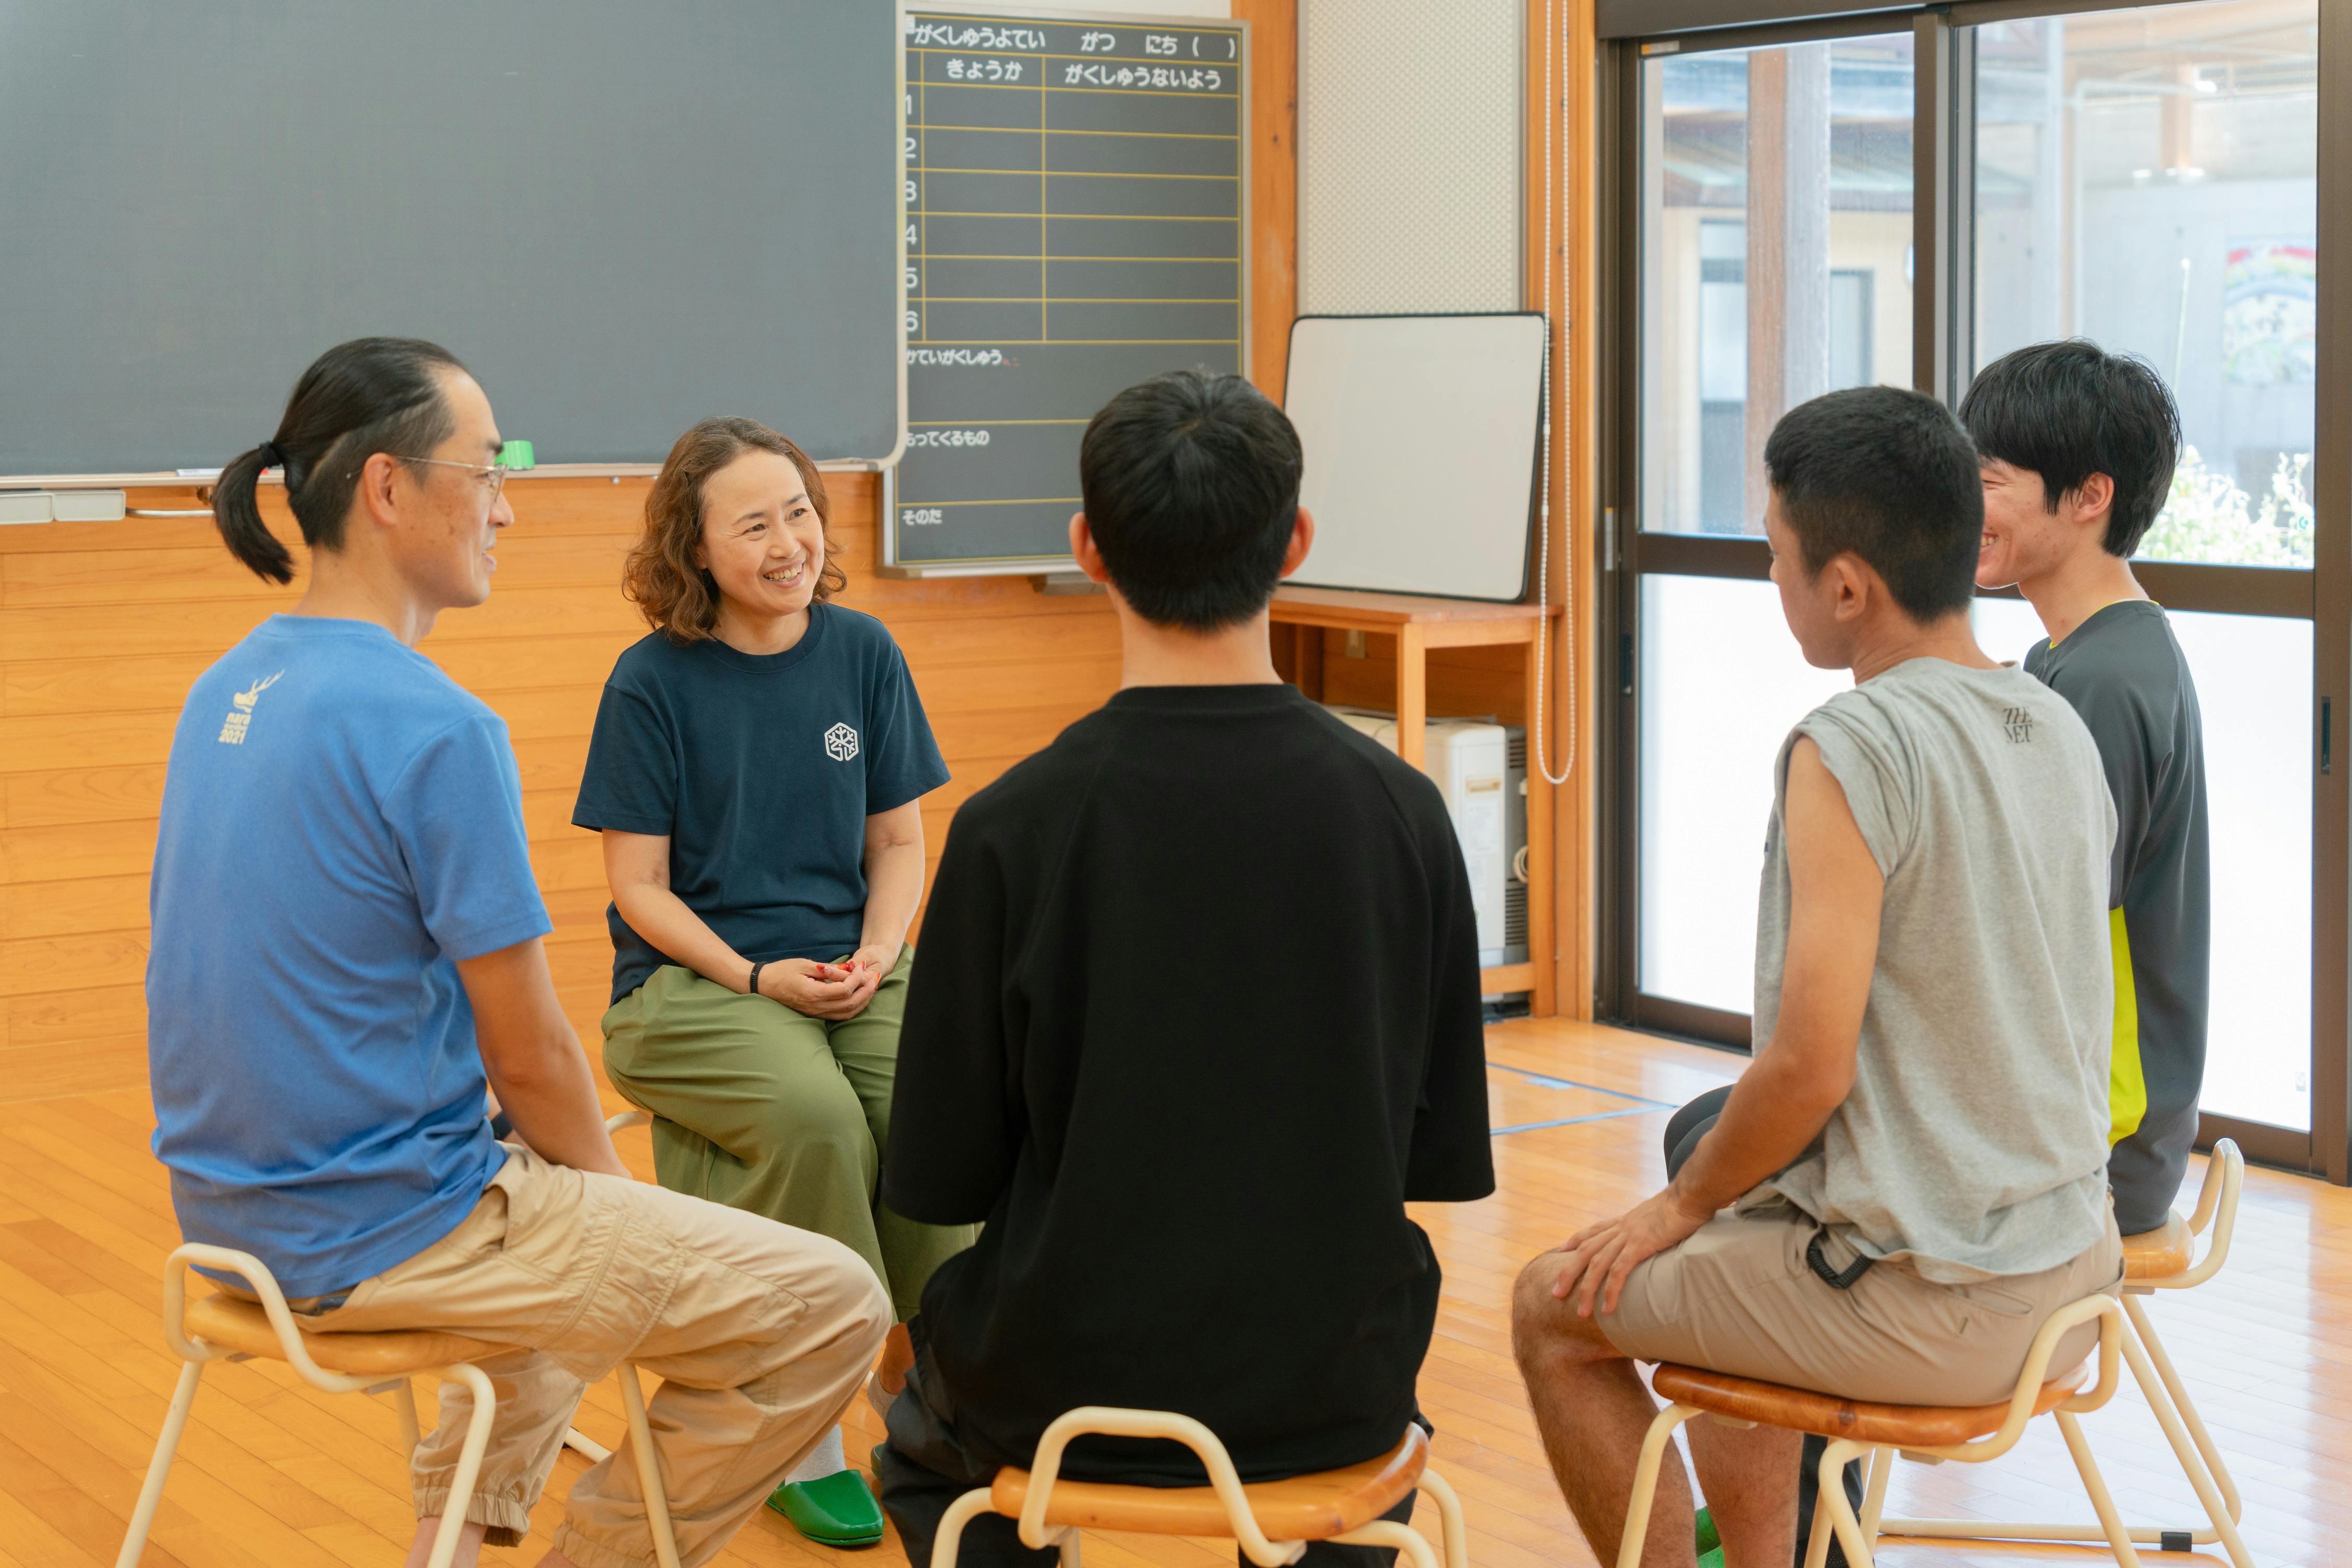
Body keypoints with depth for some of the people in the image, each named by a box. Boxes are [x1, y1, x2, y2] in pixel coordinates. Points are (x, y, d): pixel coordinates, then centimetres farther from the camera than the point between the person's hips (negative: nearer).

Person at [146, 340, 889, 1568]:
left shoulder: (228, 689, 7)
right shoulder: (433, 728, -21)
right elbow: (528, 1054, -16)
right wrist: (607, 1187, 4)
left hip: (233, 1208, 10)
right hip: (382, 1227, -10)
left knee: (555, 1223, 37)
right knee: (833, 1307, -6)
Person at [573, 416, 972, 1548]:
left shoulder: (862, 654, 6)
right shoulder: (653, 681, -3)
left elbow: (897, 841, 12)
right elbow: (639, 885, -2)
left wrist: (873, 956, -7)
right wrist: (757, 976, -15)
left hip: (852, 972, 3)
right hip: (686, 981, -3)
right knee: (815, 1117, -32)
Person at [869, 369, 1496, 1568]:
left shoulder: (1011, 827, -18)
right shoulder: (1401, 809, -11)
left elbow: (938, 1180, -9)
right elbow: (1443, 1157, -1)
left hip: (1072, 1402, -2)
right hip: (1339, 1400, 2)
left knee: (923, 1436, 32)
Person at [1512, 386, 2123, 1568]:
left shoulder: (1850, 750, -20)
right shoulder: (2061, 733, 5)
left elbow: (1810, 1068, -22)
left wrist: (1681, 1206, -4)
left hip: (1916, 1307, -8)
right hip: (2067, 1268, 8)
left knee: (1556, 1309, 12)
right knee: (1722, 1268, 32)